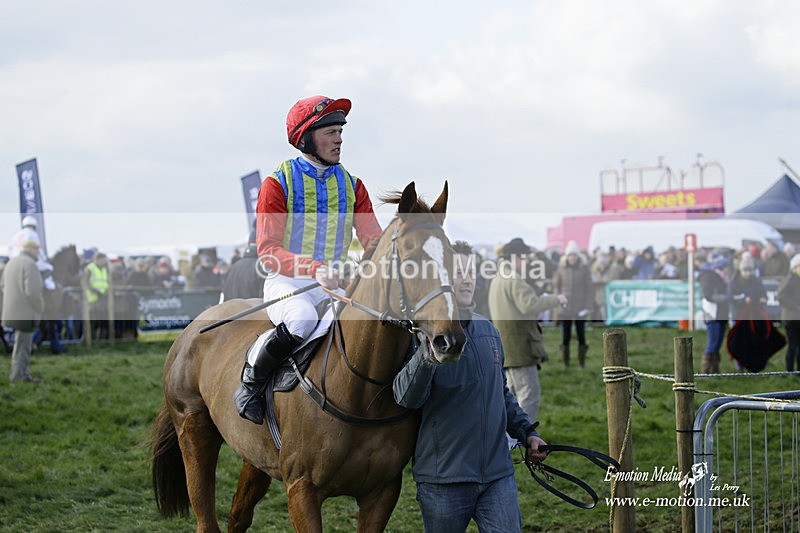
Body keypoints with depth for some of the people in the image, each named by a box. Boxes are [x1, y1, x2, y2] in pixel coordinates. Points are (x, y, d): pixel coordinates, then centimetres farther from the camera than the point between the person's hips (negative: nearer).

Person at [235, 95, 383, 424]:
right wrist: (314, 268, -31)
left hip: (336, 285, 5)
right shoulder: (278, 184, -5)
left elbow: (373, 241, 6)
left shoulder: (352, 186, 11)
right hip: (287, 282, -5)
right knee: (303, 319, -38)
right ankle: (250, 381, -13)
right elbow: (268, 251, -14)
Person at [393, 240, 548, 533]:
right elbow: (406, 397, -23)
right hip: (443, 478, -5)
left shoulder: (488, 330, 12)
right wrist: (428, 353, -36)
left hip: (497, 473, 5)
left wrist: (527, 432, 16)